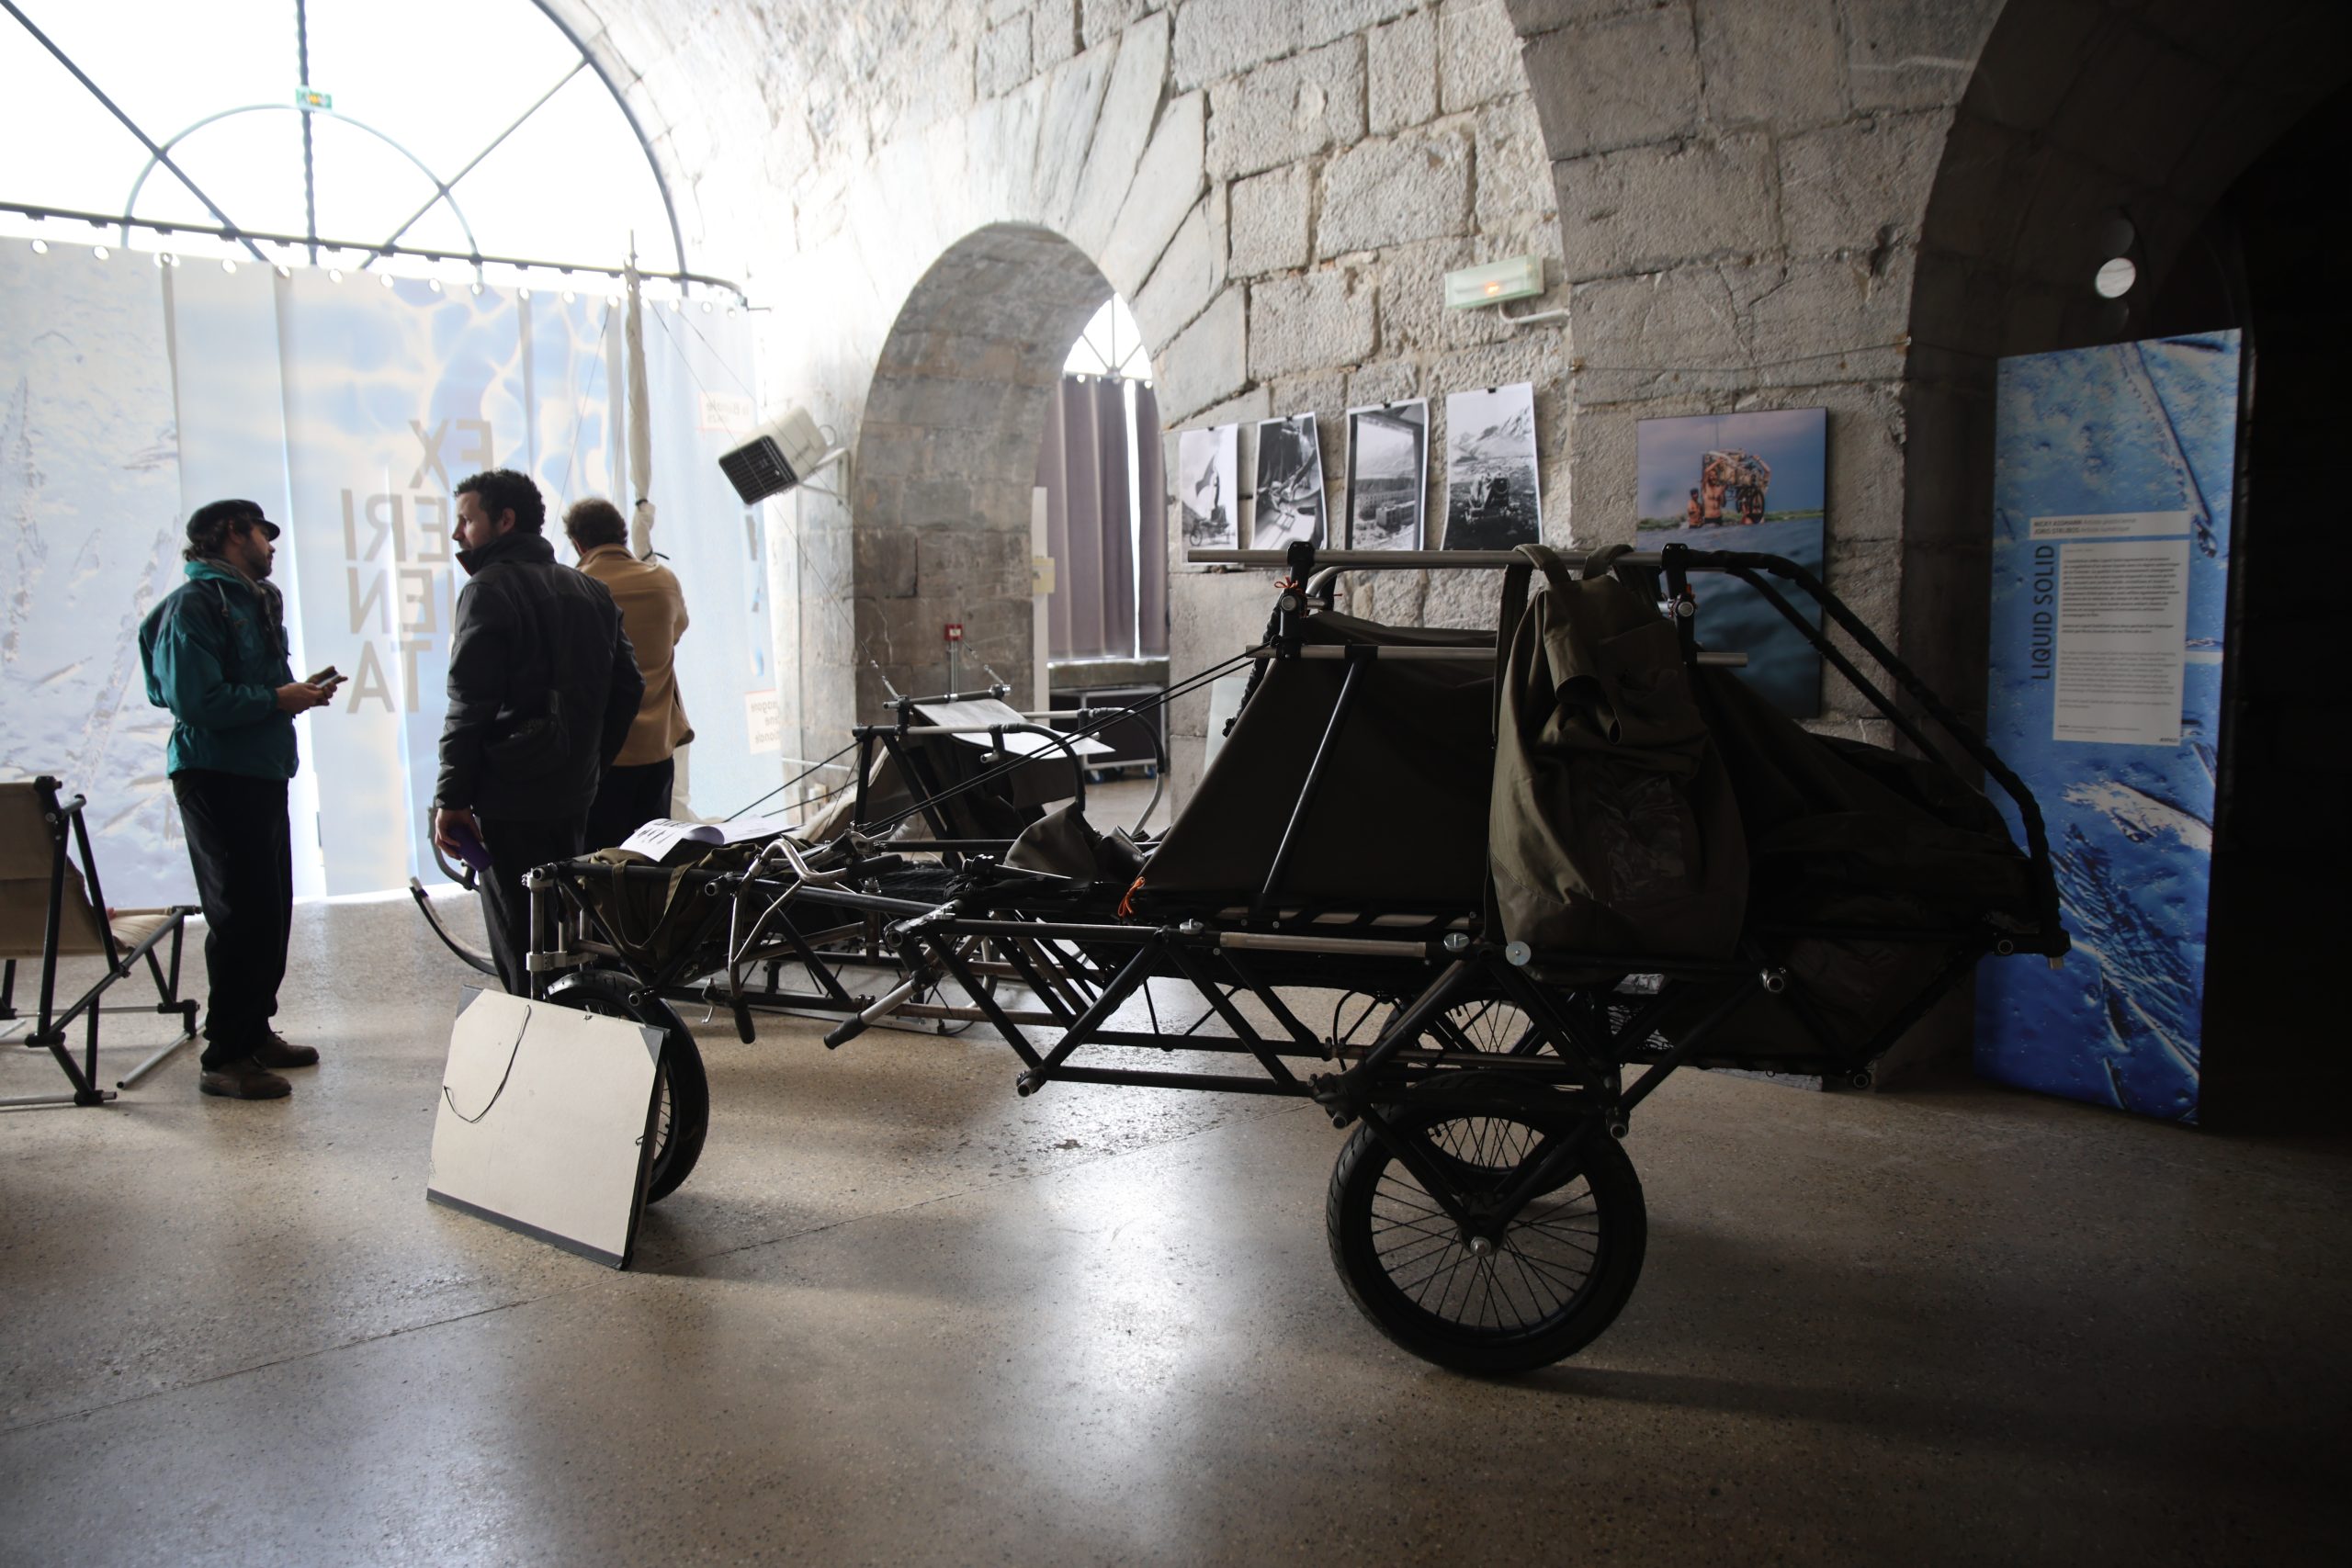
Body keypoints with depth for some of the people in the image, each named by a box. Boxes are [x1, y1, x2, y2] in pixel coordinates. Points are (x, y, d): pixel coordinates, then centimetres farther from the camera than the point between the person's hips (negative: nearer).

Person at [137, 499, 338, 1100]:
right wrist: (279, 698, -14)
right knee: (245, 915, -9)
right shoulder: (195, 603, -12)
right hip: (217, 776, -9)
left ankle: (255, 1033, 25)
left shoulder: (251, 600, 19)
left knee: (272, 910, 13)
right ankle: (224, 1058, -1)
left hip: (262, 774, 10)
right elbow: (196, 700, -21)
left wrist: (300, 690, 5)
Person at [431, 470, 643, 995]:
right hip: (574, 793, 8)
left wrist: (451, 798, -11)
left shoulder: (488, 590, -10)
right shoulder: (590, 591, 14)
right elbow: (627, 686, 16)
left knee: (519, 943, -3)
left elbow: (469, 706, -15)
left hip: (510, 797, -8)